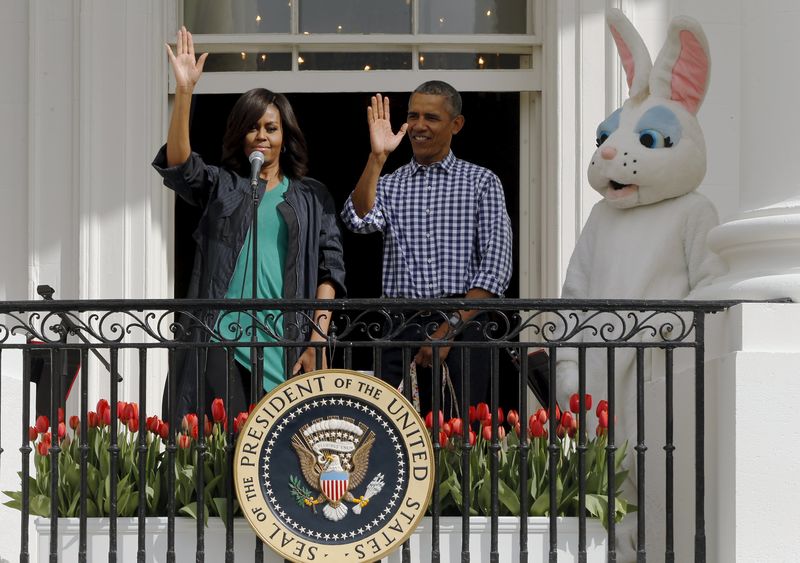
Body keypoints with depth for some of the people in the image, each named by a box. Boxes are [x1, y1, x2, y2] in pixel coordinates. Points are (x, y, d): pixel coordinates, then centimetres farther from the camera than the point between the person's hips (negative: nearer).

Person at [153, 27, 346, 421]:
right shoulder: (220, 187, 14)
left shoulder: (313, 197, 14)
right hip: (222, 340, 0)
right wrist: (184, 90, -15)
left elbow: (330, 270, 7)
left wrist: (318, 338, -4)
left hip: (285, 345, 0)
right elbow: (179, 164, -5)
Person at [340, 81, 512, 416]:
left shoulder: (481, 182, 7)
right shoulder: (389, 184, 15)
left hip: (462, 330, -2)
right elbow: (358, 221, -7)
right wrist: (377, 156, -12)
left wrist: (449, 330, -11)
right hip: (400, 330, 2)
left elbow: (496, 266, -2)